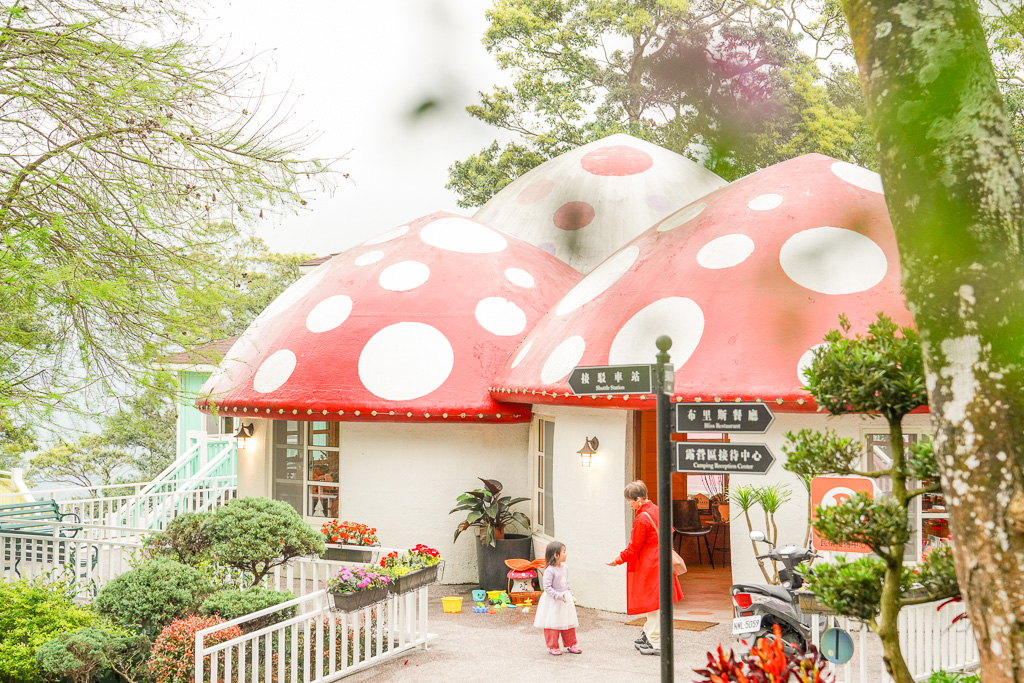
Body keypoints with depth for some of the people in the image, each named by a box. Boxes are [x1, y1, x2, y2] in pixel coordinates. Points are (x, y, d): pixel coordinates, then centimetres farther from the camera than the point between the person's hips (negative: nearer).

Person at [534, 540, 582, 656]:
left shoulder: (565, 568, 5)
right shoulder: (550, 571, -20)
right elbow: (547, 587, -22)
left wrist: (571, 596, 13)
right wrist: (559, 596, -26)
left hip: (566, 599, 7)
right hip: (553, 601, -7)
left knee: (568, 623, 13)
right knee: (553, 623, 0)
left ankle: (571, 644, 26)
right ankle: (553, 646, 12)